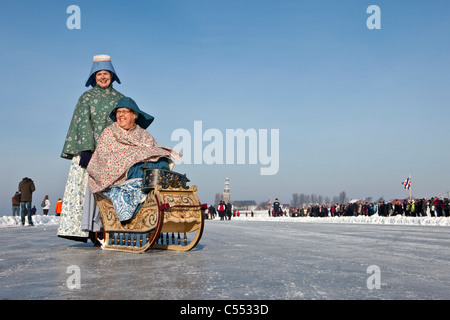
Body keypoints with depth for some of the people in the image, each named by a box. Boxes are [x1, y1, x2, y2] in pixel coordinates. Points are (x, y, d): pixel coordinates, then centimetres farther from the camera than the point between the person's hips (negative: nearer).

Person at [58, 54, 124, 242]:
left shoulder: (119, 98, 15)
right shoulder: (87, 97, 7)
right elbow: (83, 123, -3)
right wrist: (86, 149, -16)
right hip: (89, 147, -2)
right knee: (84, 185, -8)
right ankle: (78, 228, -8)